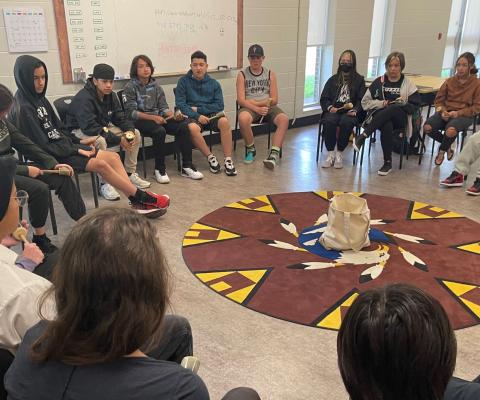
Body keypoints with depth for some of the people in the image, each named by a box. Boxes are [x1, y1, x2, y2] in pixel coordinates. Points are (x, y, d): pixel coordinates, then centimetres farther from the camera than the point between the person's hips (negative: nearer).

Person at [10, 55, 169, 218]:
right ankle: (144, 198, -8)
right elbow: (42, 147, -18)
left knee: (113, 157, -5)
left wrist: (78, 142, 2)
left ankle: (138, 204, -12)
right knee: (101, 164, -21)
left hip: (63, 146, 9)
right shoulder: (23, 109, -17)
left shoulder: (39, 99, 8)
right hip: (50, 157, -8)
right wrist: (76, 151, -15)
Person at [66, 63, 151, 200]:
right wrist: (118, 140, -35)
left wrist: (129, 130, -23)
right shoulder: (83, 99, -27)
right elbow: (90, 127, -35)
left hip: (104, 127, 8)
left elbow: (120, 118, 2)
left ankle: (130, 174, 4)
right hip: (80, 131, -8)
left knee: (135, 133, -6)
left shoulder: (111, 95, -3)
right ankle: (105, 183, -27)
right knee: (100, 141, -40)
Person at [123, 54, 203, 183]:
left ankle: (187, 166, -14)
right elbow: (131, 112, -11)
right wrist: (153, 117, -22)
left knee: (183, 126, -18)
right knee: (159, 131, -35)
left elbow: (163, 107, 10)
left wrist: (173, 115, -13)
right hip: (139, 121, -5)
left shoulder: (155, 85, 12)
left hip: (157, 118, 5)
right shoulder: (130, 87, -3)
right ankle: (159, 169, -21)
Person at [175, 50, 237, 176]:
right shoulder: (183, 81, 4)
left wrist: (198, 109, -8)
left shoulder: (214, 83, 10)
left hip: (211, 114, 2)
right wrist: (197, 116, -17)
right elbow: (180, 104, -4)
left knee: (224, 121, -30)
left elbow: (219, 105, 3)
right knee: (192, 128, -36)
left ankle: (228, 160, -23)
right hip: (192, 116, -1)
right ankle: (210, 157, -15)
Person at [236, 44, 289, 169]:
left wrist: (256, 102, -10)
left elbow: (274, 100, 3)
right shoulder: (242, 75, 4)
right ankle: (251, 149, -12)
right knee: (243, 119, -37)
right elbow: (241, 100, -6)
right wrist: (257, 109, -20)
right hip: (249, 107, -2)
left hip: (267, 107, 2)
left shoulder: (270, 74, 10)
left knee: (284, 119, -29)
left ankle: (274, 153, -32)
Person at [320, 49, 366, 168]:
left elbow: (362, 100, 4)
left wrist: (355, 110, -15)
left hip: (350, 112, -2)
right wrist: (330, 107, -8)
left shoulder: (359, 80, 14)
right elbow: (324, 98, 13)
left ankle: (339, 154, -22)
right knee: (329, 121, -32)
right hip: (333, 110, 2)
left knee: (346, 122, -35)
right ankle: (330, 153, -23)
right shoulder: (333, 79, 20)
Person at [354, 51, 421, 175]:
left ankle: (363, 136, -41)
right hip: (379, 116, 0)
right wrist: (381, 103, -7)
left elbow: (414, 107, 6)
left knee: (394, 108, -37)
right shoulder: (379, 82, 15)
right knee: (387, 126, -38)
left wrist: (402, 104, -13)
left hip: (400, 119, 0)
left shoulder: (408, 84, 13)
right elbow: (365, 102, 10)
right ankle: (387, 162, -27)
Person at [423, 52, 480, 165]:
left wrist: (458, 113, -18)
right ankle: (448, 146, 6)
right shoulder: (449, 81, 9)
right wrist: (442, 111, -9)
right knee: (427, 127, -25)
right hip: (446, 112, 4)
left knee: (450, 131, -38)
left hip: (465, 115, -4)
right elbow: (439, 100, 13)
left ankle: (442, 151, 0)